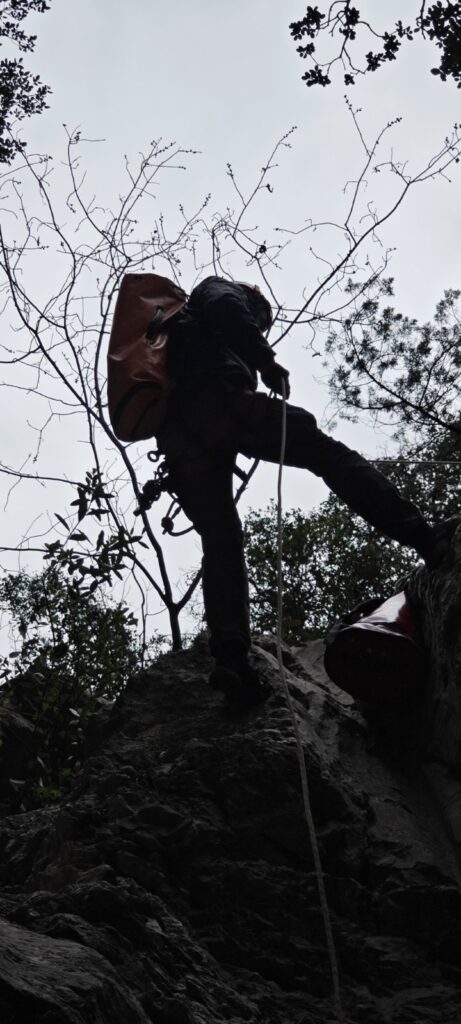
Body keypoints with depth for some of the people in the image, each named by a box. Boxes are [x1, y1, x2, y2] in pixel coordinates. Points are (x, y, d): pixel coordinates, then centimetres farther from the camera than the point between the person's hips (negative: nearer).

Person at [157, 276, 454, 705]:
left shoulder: (176, 328, 47)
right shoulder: (218, 290, 26)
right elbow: (225, 310, 0)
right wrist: (266, 360, 0)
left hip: (176, 433, 6)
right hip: (218, 399, -6)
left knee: (220, 541, -1)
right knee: (327, 453, -5)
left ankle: (230, 654, -21)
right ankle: (425, 538, -22)